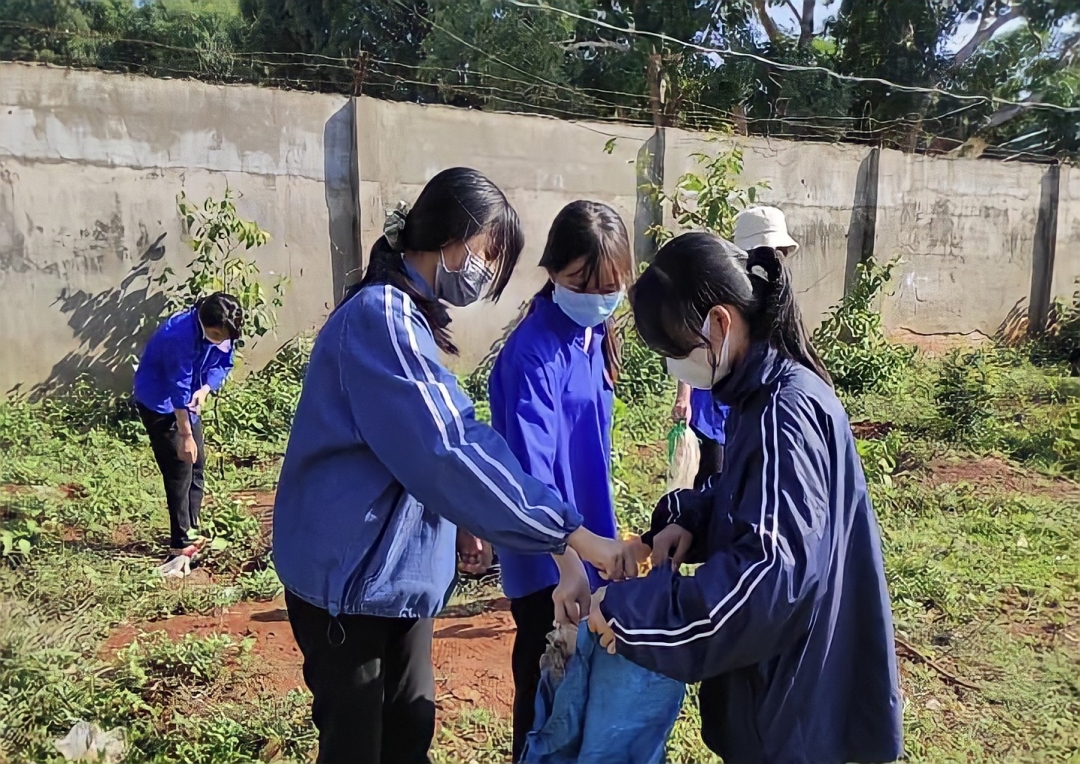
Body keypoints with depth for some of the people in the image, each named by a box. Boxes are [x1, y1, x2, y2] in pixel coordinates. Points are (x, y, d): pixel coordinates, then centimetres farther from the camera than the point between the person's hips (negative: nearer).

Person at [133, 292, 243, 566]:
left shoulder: (222, 333, -12)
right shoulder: (180, 334, -33)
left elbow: (223, 364, 2)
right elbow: (179, 389, -29)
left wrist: (205, 390, -19)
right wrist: (185, 435, -24)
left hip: (187, 401, 8)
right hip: (159, 402, -7)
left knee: (197, 466, 9)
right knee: (179, 469, -10)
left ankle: (191, 534, 20)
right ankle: (181, 544, -5)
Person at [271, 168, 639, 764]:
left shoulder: (409, 317, 10)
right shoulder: (380, 317, -21)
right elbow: (446, 451, -30)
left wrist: (457, 520, 5)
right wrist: (575, 536, -28)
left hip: (400, 569, 9)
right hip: (349, 574, -8)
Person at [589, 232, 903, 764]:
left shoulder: (785, 411, -26)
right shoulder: (762, 394, 3)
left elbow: (775, 570, -33)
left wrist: (631, 613, -30)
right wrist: (687, 519, -4)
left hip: (798, 690, -8)